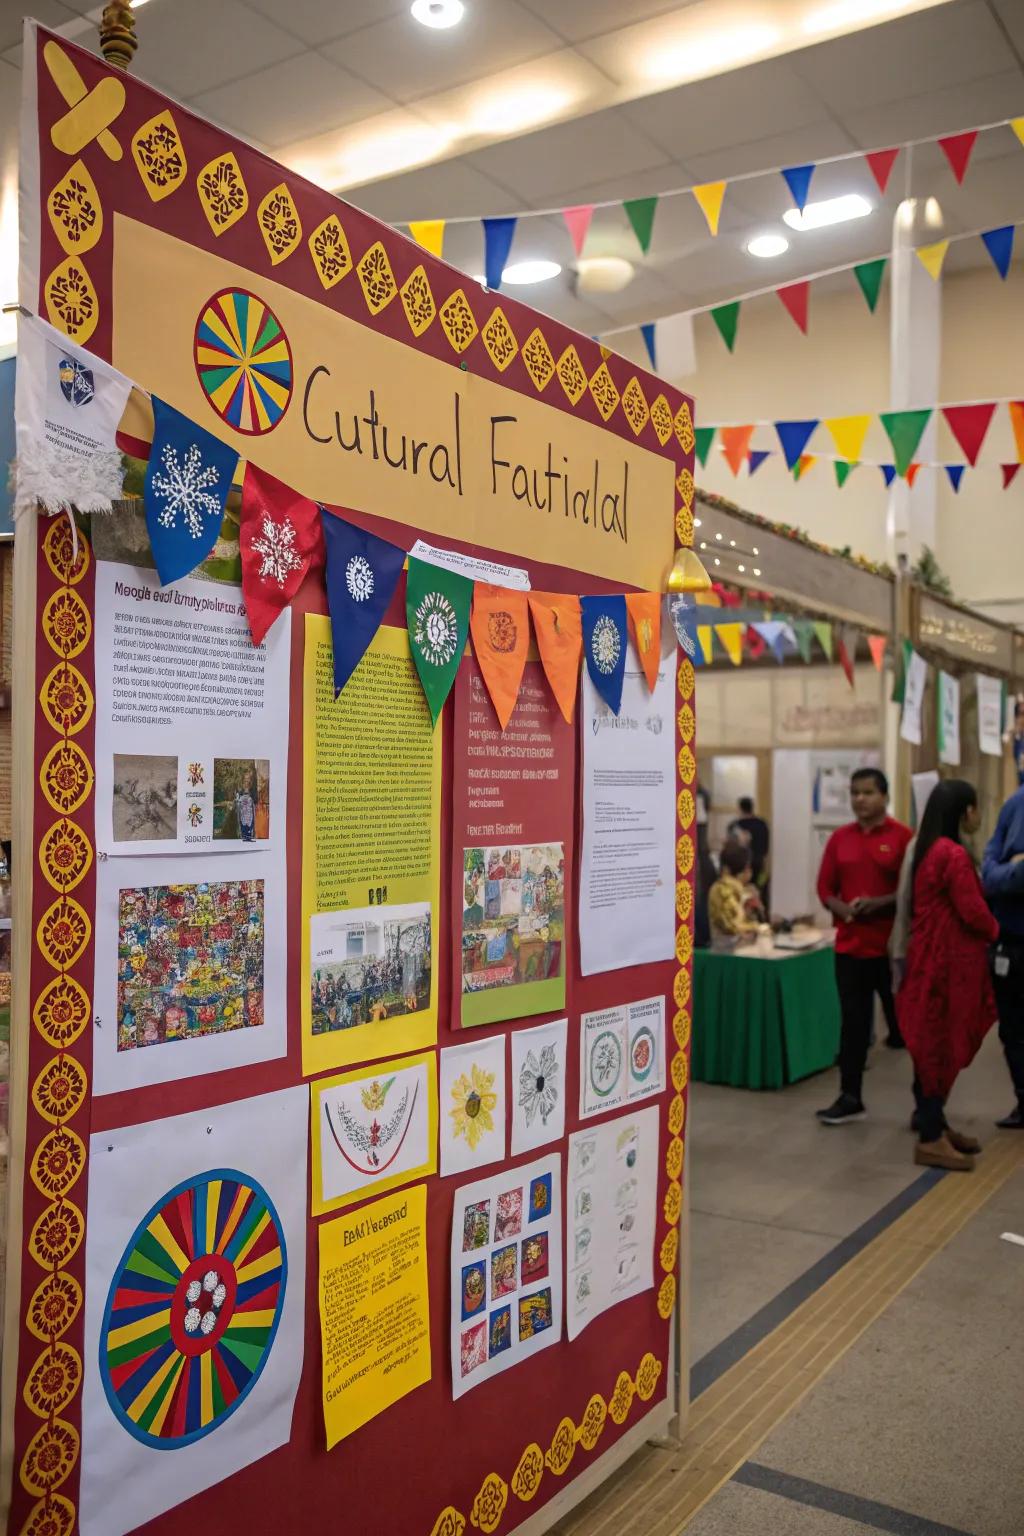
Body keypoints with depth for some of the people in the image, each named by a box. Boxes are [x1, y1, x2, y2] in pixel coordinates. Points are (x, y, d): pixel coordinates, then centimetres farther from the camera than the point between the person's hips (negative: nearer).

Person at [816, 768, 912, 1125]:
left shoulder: (903, 837, -5)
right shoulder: (839, 838, 8)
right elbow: (825, 887, 10)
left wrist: (878, 904, -19)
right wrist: (842, 909, -9)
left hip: (892, 947, -3)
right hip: (849, 944, 4)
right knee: (852, 1022, 6)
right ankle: (850, 1098, 15)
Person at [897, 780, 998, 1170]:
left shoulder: (929, 850, 12)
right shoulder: (953, 854, -18)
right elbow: (973, 912, -18)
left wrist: (986, 929, 5)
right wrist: (994, 931, 3)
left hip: (934, 957, 9)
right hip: (947, 962, -9)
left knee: (936, 1047, 15)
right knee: (941, 1048, -3)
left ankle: (935, 1125, 25)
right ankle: (931, 1140, 3)